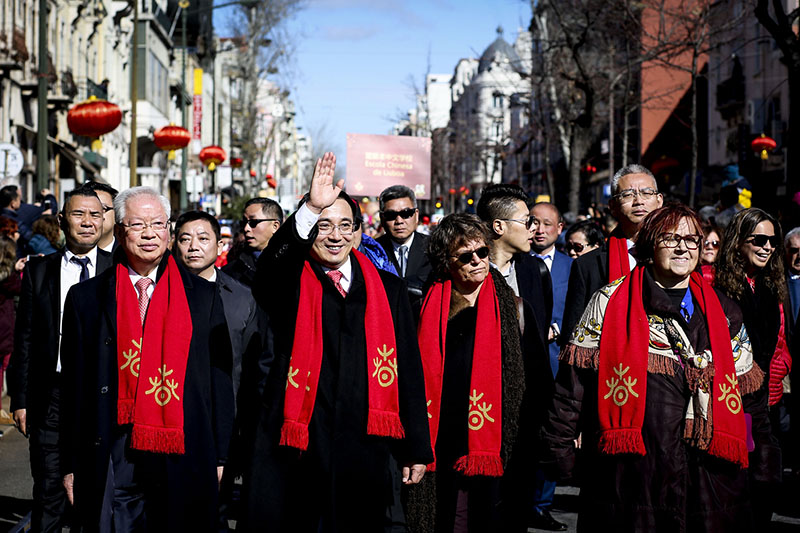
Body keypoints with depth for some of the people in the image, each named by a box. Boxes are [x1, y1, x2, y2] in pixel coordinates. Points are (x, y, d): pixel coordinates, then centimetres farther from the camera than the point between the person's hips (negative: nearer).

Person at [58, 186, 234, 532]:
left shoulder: (203, 297, 8)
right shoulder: (86, 298, 7)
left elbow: (220, 380, 8)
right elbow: (74, 385, 7)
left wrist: (220, 457, 4)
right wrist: (71, 465, 4)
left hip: (183, 460, 0)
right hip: (109, 461, 0)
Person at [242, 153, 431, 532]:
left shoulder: (387, 290, 10)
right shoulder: (290, 285, 4)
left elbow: (408, 371, 10)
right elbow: (270, 265, -21)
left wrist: (416, 450, 7)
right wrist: (310, 209, -33)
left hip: (365, 452, 2)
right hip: (293, 448, -2)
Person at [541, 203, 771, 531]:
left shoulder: (724, 313, 14)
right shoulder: (611, 302, 4)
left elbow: (749, 392, 18)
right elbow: (574, 379, 2)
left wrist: (763, 462, 15)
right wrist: (559, 449, -2)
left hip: (707, 474, 3)